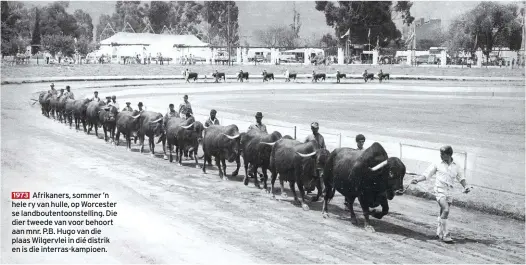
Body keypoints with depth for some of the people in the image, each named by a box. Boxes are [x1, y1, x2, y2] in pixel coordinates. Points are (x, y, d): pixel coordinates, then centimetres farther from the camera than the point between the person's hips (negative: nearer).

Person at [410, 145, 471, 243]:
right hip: (440, 190, -4)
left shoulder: (456, 167, 11)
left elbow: (461, 178, 10)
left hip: (449, 191, 4)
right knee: (445, 210, -20)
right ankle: (445, 235, -15)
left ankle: (439, 233, 26)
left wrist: (465, 187, -9)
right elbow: (426, 175, 4)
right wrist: (417, 179, -11)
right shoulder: (437, 164, 4)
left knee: (443, 214, 9)